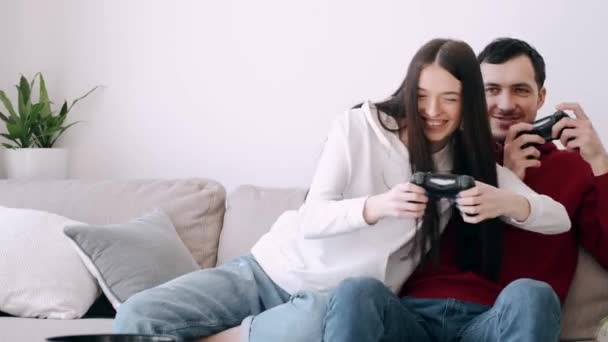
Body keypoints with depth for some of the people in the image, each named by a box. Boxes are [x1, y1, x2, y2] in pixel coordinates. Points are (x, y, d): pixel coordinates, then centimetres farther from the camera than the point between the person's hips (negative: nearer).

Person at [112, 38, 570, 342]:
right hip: (271, 270, 0)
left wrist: (505, 202, -24)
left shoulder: (470, 165, 4)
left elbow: (559, 219, -1)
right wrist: (378, 206, -33)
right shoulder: (358, 126, -6)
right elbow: (311, 219, -12)